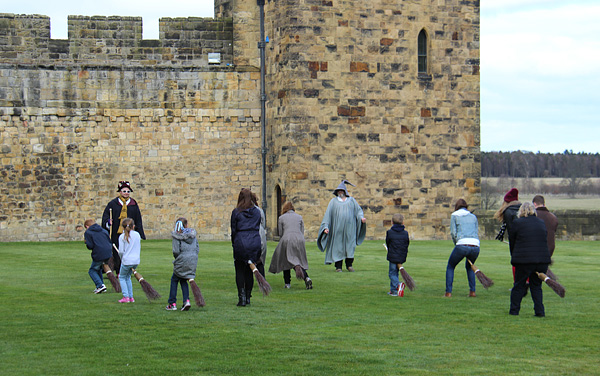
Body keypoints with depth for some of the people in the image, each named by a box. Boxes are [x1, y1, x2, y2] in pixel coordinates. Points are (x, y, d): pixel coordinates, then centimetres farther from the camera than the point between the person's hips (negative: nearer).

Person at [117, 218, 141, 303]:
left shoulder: (122, 237, -8)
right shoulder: (137, 234, 5)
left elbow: (121, 251, -11)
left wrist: (121, 257, 8)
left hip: (126, 261, -5)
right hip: (136, 260, 5)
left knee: (122, 277, 12)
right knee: (128, 277, 21)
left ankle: (126, 296, -1)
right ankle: (131, 297, 15)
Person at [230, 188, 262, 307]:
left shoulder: (236, 212, -3)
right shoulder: (257, 212, 6)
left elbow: (233, 230, 1)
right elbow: (258, 228, 10)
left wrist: (234, 244, 12)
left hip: (240, 242, -3)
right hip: (255, 242, 3)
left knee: (240, 271, 2)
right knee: (249, 271, 12)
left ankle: (242, 297, -8)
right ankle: (248, 297, 14)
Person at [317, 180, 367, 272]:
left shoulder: (351, 200, 14)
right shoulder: (334, 201, 11)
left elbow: (358, 210, 11)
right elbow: (328, 214, 7)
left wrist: (361, 217, -11)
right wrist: (326, 226, -3)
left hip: (349, 227, 1)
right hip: (337, 228, -1)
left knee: (350, 246, -1)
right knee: (338, 246, -3)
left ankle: (349, 265, 10)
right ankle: (338, 266, 3)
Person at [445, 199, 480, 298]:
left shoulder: (455, 215, 13)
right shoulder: (473, 217, 23)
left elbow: (453, 233, 5)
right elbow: (477, 233, 21)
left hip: (462, 245, -4)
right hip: (475, 246, 4)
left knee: (450, 267, 16)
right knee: (469, 267, 29)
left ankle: (448, 292, 5)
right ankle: (472, 291, 17)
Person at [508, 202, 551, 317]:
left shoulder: (517, 223, -2)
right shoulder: (541, 223, 11)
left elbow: (512, 242, 5)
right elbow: (545, 241, 14)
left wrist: (514, 257, 19)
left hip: (523, 260, -3)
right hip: (543, 259, 4)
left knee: (519, 286, 8)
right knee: (536, 286, 14)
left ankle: (514, 310, 10)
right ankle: (540, 311, 6)